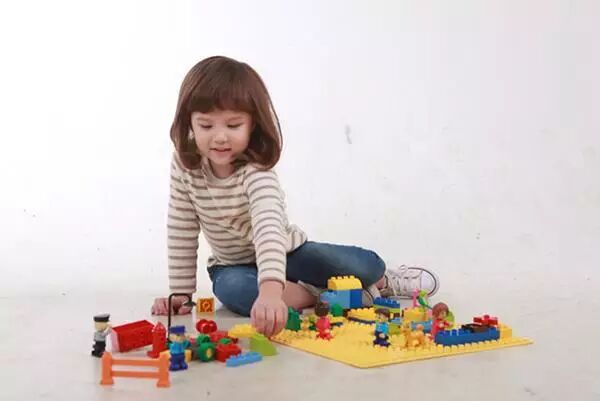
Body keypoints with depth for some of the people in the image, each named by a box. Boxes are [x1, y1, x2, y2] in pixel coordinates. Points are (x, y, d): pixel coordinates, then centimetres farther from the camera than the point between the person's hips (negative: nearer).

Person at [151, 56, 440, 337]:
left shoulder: (257, 172, -31)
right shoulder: (185, 165, -17)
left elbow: (269, 228, -49)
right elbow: (181, 231, -7)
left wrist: (270, 290, -66)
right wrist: (180, 292, -8)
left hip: (285, 253, -2)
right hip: (234, 266, 3)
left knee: (365, 266, -21)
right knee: (231, 289, -35)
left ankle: (383, 281, 16)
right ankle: (319, 296, -21)